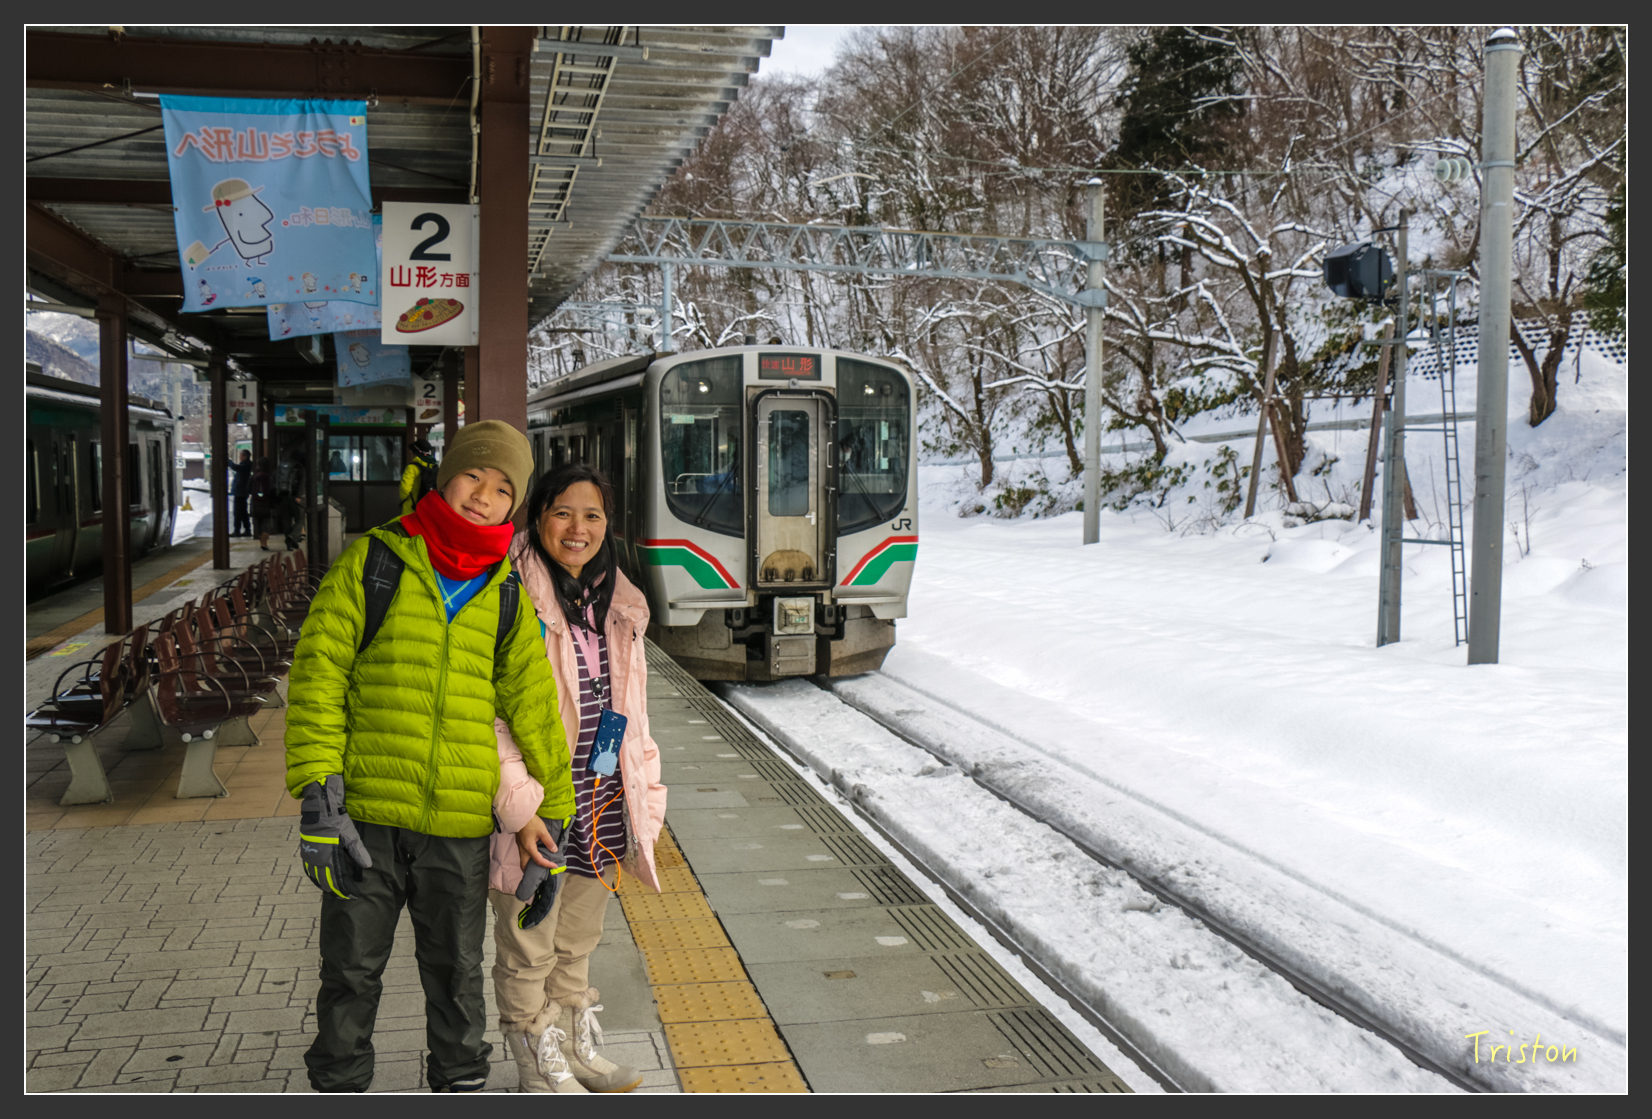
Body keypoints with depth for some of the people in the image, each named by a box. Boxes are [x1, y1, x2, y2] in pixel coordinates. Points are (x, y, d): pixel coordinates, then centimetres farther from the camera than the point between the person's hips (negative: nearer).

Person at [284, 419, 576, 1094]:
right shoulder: (373, 562, -1)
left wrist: (552, 818, 10)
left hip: (460, 825, 2)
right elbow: (318, 673, -5)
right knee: (351, 972, 10)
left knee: (456, 973, 14)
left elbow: (533, 707, 11)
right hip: (367, 814, -2)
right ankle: (338, 1087, 30)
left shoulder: (506, 599, 7)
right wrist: (318, 795, -14)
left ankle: (459, 1084, 32)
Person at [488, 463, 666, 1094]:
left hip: (602, 806, 7)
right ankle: (538, 1070, 28)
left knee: (578, 941, 22)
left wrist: (644, 797, 13)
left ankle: (576, 1049, 40)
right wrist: (521, 808, -25)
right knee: (528, 952, 10)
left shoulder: (617, 605, 9)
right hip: (538, 813, -7)